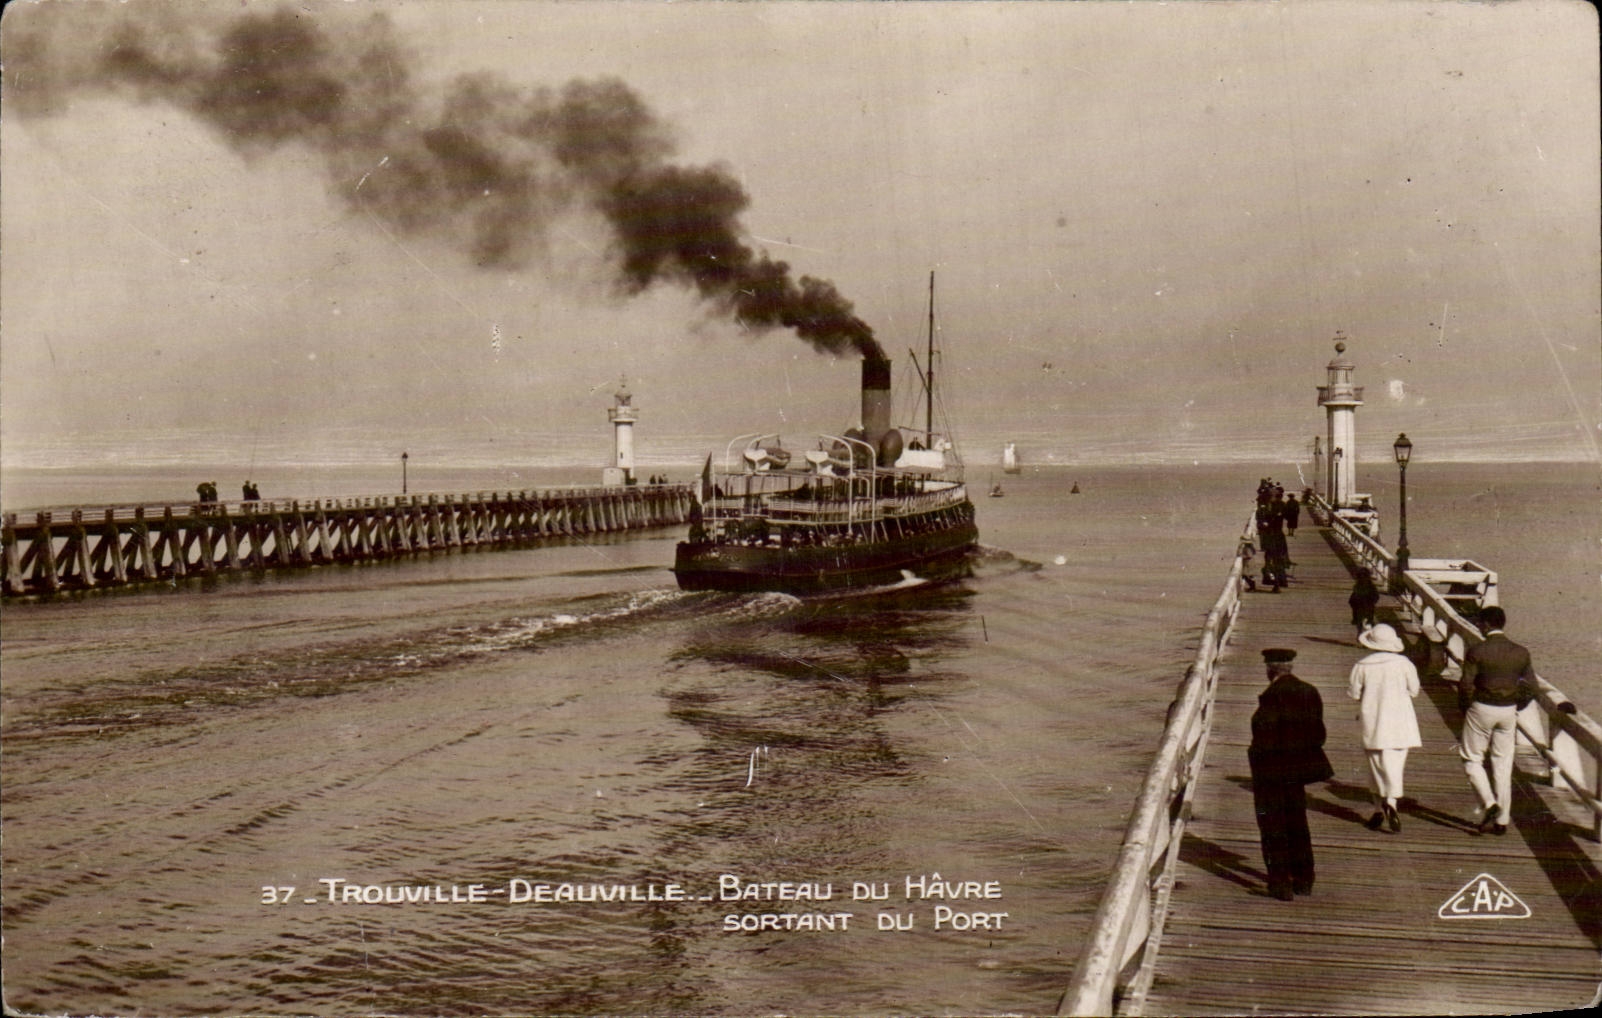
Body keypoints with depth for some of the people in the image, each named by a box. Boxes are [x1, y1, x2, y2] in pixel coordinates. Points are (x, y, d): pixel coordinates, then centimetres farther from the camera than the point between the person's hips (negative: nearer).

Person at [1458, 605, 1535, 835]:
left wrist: (1465, 708, 2)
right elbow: (1530, 686, 4)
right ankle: (1502, 820, 12)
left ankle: (1489, 802, -10)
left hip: (1482, 709, -4)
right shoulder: (1521, 653, 0)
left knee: (1472, 759, 10)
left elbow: (1466, 685, -14)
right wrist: (1516, 708, 15)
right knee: (1503, 765, 10)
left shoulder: (1476, 651, -13)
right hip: (1508, 712, 4)